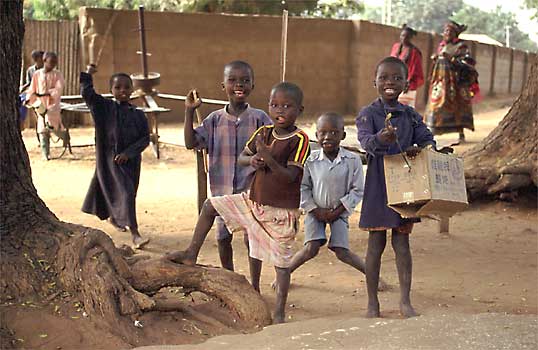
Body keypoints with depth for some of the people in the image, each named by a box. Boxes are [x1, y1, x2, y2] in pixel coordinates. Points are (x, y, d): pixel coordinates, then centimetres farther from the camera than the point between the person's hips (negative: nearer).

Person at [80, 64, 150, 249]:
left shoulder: (138, 115, 0)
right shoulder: (104, 108, -3)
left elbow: (145, 138, -2)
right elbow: (87, 93, -14)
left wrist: (129, 152, -13)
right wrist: (87, 75, -7)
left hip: (131, 161, 4)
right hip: (110, 160, -4)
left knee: (129, 194, 16)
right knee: (125, 193, -15)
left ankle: (114, 217, 47)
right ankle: (135, 234, -17)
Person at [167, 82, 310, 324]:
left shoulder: (300, 140, -17)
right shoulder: (263, 132, 1)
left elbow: (290, 176, -24)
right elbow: (241, 157, 9)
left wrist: (267, 156, -35)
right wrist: (251, 160, -14)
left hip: (281, 210, -6)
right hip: (254, 201, 6)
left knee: (280, 258, 1)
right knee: (210, 206, 9)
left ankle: (279, 312, 10)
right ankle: (191, 254, 22)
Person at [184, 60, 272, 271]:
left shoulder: (259, 118, -5)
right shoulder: (215, 119, 1)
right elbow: (191, 143, -4)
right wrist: (189, 112, -11)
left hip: (251, 189, -3)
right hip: (223, 190, 3)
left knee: (252, 239, 5)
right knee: (223, 238, 13)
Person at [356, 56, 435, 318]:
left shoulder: (411, 116, 5)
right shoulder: (367, 114, -7)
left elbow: (428, 139, 2)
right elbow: (365, 141, -23)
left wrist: (420, 149, -21)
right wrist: (381, 138, -45)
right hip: (377, 185, -3)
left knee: (402, 242, 8)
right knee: (376, 243, 5)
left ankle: (405, 301, 16)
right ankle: (372, 302, 16)